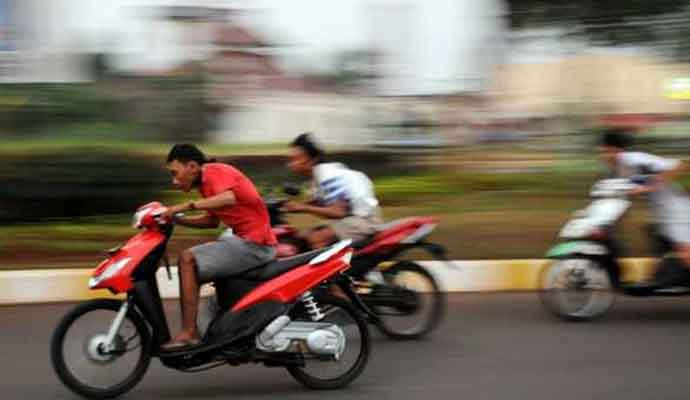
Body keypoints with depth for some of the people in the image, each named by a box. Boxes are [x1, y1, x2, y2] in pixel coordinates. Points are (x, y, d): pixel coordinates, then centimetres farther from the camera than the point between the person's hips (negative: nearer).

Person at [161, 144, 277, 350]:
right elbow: (212, 221, 22)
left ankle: (189, 333, -19)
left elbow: (229, 198, -31)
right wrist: (176, 219, 12)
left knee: (188, 260, -17)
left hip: (253, 243, -11)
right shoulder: (207, 181, 18)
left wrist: (186, 206, -31)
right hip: (242, 236, 11)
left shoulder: (214, 171, -11)